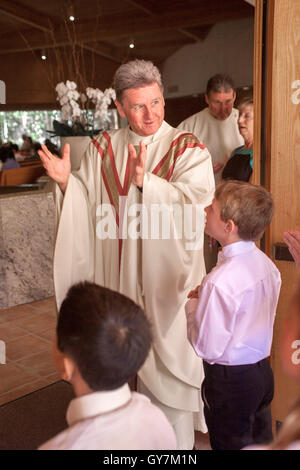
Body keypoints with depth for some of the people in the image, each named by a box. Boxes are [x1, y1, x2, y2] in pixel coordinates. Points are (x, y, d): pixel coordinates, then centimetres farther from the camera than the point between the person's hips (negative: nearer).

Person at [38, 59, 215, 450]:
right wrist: (67, 181, -12)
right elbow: (88, 205, 6)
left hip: (166, 275, -3)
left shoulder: (188, 150, -6)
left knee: (167, 355, 7)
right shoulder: (103, 148, 5)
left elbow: (192, 205, -20)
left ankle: (176, 438, 30)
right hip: (116, 277, 4)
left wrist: (145, 181, -32)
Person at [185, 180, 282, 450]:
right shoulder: (266, 264, -3)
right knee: (261, 441, 23)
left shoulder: (220, 281, -29)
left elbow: (207, 347, -23)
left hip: (230, 380, -7)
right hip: (263, 371, 7)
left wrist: (193, 306, -9)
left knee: (231, 445, 13)